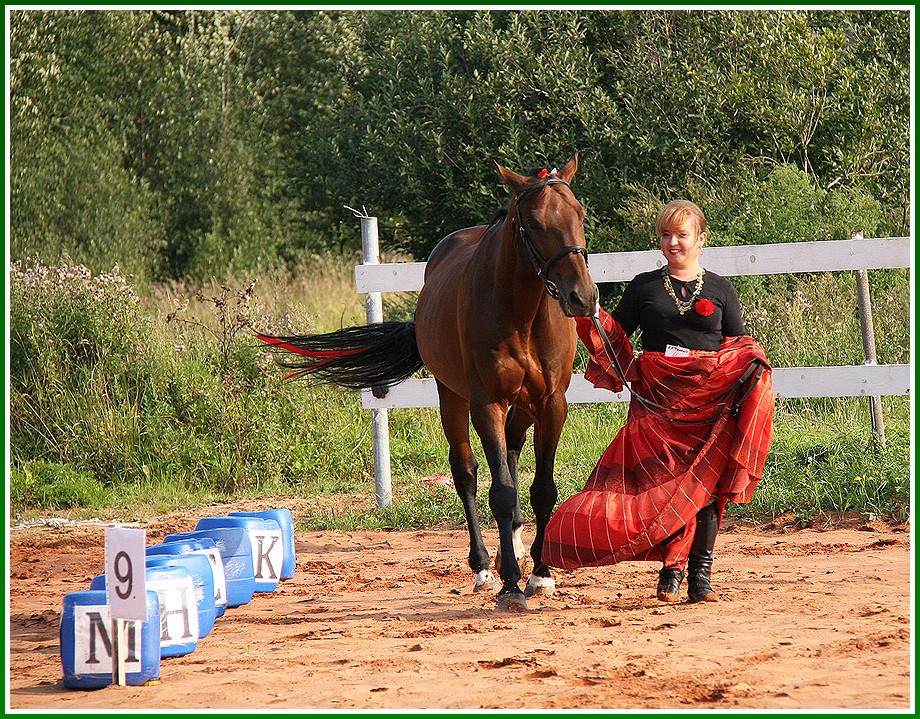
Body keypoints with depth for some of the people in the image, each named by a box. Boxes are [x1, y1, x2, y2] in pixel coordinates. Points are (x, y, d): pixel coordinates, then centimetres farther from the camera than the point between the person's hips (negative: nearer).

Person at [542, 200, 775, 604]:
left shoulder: (720, 290, 11)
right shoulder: (644, 286, 10)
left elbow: (740, 348, 12)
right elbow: (615, 336, 7)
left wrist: (753, 371, -8)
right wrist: (592, 315, -12)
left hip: (710, 397, 0)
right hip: (657, 398, 0)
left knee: (706, 482, -4)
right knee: (662, 480, -6)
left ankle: (700, 573, 0)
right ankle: (671, 570, 1)